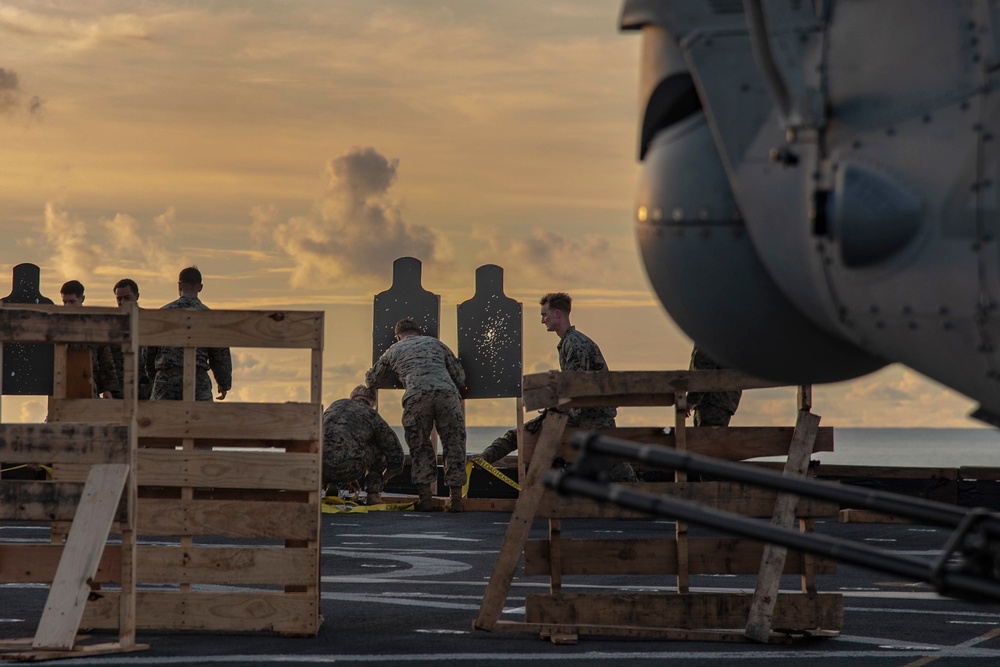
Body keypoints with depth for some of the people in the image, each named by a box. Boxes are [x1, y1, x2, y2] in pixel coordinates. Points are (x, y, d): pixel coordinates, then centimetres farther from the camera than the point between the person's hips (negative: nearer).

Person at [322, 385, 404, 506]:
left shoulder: (336, 405, 29)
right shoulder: (373, 416, 19)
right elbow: (396, 457, 20)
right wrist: (382, 480, 40)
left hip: (320, 467, 4)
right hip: (348, 469, -4)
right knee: (379, 445, 24)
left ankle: (331, 487, 25)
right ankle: (373, 495, 21)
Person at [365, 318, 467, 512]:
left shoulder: (394, 351, 29)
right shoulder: (435, 343, 31)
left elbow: (372, 380, 40)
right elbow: (460, 377, 30)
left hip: (417, 396, -1)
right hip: (447, 393, 1)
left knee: (420, 448, 12)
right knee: (454, 445, 10)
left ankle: (425, 497, 4)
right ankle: (456, 497, 7)